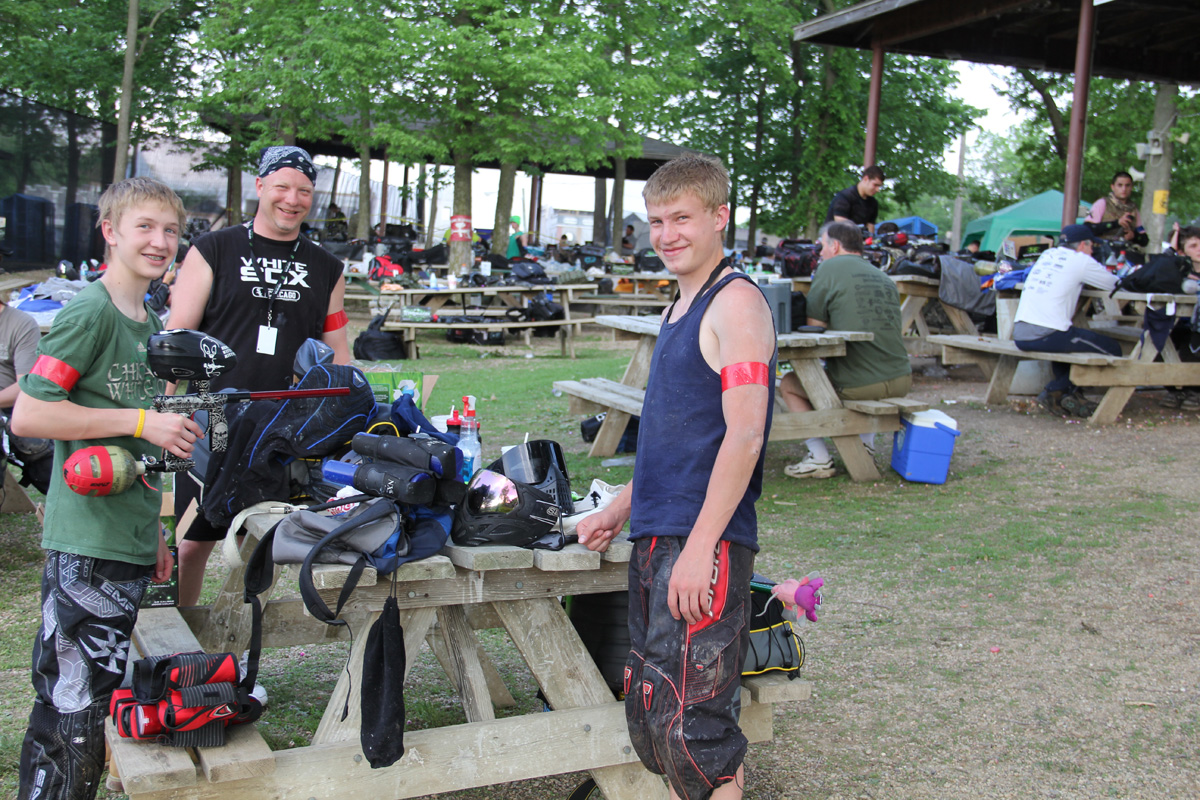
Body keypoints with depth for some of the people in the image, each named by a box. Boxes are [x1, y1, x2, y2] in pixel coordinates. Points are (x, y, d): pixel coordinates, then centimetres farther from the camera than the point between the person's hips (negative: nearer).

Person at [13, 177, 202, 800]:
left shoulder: (150, 324, 15)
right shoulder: (90, 312, -10)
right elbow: (27, 414, -18)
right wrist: (142, 421, -17)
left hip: (129, 547, 8)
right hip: (85, 545, -8)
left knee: (99, 698, 15)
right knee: (71, 712, -4)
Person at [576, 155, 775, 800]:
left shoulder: (735, 302, -11)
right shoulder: (680, 307, 17)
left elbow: (743, 433, -19)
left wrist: (699, 547, -22)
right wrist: (620, 509, 23)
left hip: (704, 545, -9)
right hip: (654, 539, 9)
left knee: (691, 727, -6)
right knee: (650, 714, 14)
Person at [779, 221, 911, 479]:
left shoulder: (830, 268, -2)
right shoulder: (885, 278, 17)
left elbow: (814, 328, -2)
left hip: (857, 385, -7)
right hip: (900, 381, 7)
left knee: (788, 384, 14)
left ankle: (819, 458, 4)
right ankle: (866, 446, 29)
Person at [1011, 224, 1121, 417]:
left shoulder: (1047, 254, 20)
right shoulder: (1081, 260, 2)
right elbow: (1115, 284, 10)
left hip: (1019, 335, 8)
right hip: (1047, 335, -8)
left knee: (1069, 338, 36)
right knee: (1112, 350, 4)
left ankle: (1070, 395, 18)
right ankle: (1055, 392, 5)